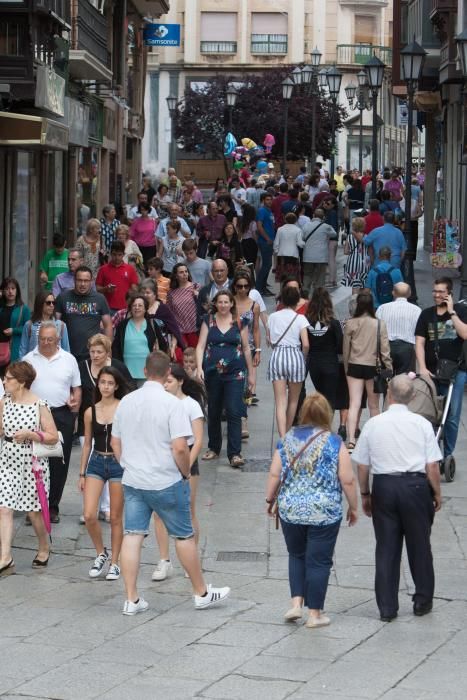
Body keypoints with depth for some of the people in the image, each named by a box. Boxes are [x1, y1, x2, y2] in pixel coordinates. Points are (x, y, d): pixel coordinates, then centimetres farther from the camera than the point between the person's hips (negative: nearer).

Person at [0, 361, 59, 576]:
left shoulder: (39, 405, -10)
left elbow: (53, 437, -8)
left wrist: (29, 434, -20)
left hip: (33, 462, -4)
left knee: (34, 510, 8)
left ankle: (44, 549, 33)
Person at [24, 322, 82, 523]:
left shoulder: (69, 360, 7)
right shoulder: (29, 359, 5)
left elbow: (76, 388, 12)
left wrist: (76, 403, -5)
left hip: (62, 416, 1)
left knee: (59, 463, 3)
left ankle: (53, 506, 13)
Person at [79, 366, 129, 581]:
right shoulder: (90, 412, 4)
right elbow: (87, 444, 11)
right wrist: (82, 474, 10)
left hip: (119, 463, -3)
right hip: (96, 463, 3)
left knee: (115, 518, 5)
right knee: (89, 515, -7)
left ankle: (115, 563, 18)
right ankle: (101, 554, 17)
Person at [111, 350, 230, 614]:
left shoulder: (126, 402, 4)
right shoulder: (171, 403, -15)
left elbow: (115, 444, 12)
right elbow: (180, 447, -19)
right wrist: (186, 473, -4)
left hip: (133, 481, 5)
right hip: (167, 483, -5)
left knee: (132, 536, 5)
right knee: (184, 536, 9)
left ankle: (132, 599, 5)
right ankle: (202, 593, 20)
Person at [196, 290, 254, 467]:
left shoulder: (239, 323, 4)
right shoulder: (208, 320, 6)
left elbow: (246, 349, 10)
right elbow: (201, 345, 2)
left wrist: (251, 374, 11)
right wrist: (199, 367, -12)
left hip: (235, 373, -2)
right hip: (212, 373, 2)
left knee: (234, 413, -10)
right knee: (213, 412, 11)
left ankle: (235, 454, -10)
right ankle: (214, 448, 27)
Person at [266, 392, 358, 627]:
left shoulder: (287, 439, 2)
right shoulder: (334, 443, -7)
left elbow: (274, 474, 2)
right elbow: (348, 480, -7)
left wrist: (269, 499, 16)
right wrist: (353, 507, 6)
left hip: (290, 511, 3)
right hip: (324, 513, -3)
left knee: (297, 556, 21)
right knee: (318, 561, 6)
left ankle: (296, 603, 10)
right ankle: (314, 614, 10)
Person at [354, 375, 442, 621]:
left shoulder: (373, 424, -1)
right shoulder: (422, 424, -5)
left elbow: (362, 465, 3)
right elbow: (432, 466, -6)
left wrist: (365, 494, 15)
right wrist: (436, 493, 8)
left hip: (384, 487, 1)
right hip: (416, 485, -1)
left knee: (386, 547, 7)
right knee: (419, 544, 14)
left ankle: (387, 607, 10)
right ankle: (423, 600, 24)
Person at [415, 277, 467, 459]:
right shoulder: (426, 314, 8)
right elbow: (419, 343, 3)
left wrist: (451, 312, -12)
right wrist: (422, 368, -8)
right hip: (431, 372, 2)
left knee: (452, 416, -1)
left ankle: (447, 455, 6)